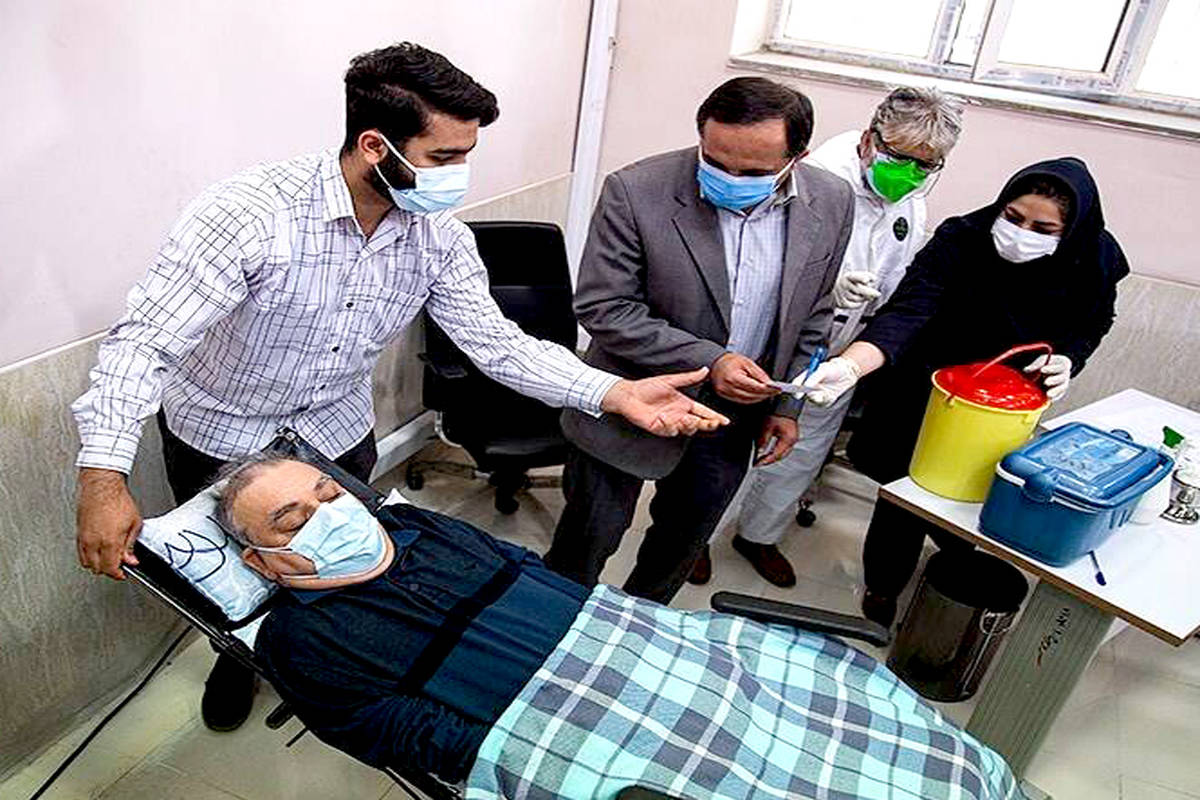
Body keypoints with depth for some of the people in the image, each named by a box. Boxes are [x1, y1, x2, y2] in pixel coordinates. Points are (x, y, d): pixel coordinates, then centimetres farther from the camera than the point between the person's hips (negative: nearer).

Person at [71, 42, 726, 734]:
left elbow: (494, 340, -15)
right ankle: (240, 656, 54)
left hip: (338, 433, 3)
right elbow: (146, 338, -33)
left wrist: (615, 392, -28)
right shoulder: (251, 211, -33)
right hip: (218, 439, -3)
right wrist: (104, 474, -44)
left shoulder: (441, 238, -16)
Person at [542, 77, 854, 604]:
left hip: (735, 419, 4)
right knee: (590, 538, 13)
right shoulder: (635, 193, -22)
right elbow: (602, 308, -19)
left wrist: (785, 405, 5)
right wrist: (705, 360, -26)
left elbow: (812, 314, 5)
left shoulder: (831, 203, -8)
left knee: (685, 540, 22)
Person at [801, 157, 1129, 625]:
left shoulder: (1094, 266, -15)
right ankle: (882, 592, 37)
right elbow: (905, 313, -38)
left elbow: (1086, 331, 5)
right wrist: (850, 365, -55)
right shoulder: (960, 240, -27)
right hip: (926, 400, -3)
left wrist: (1065, 362, -18)